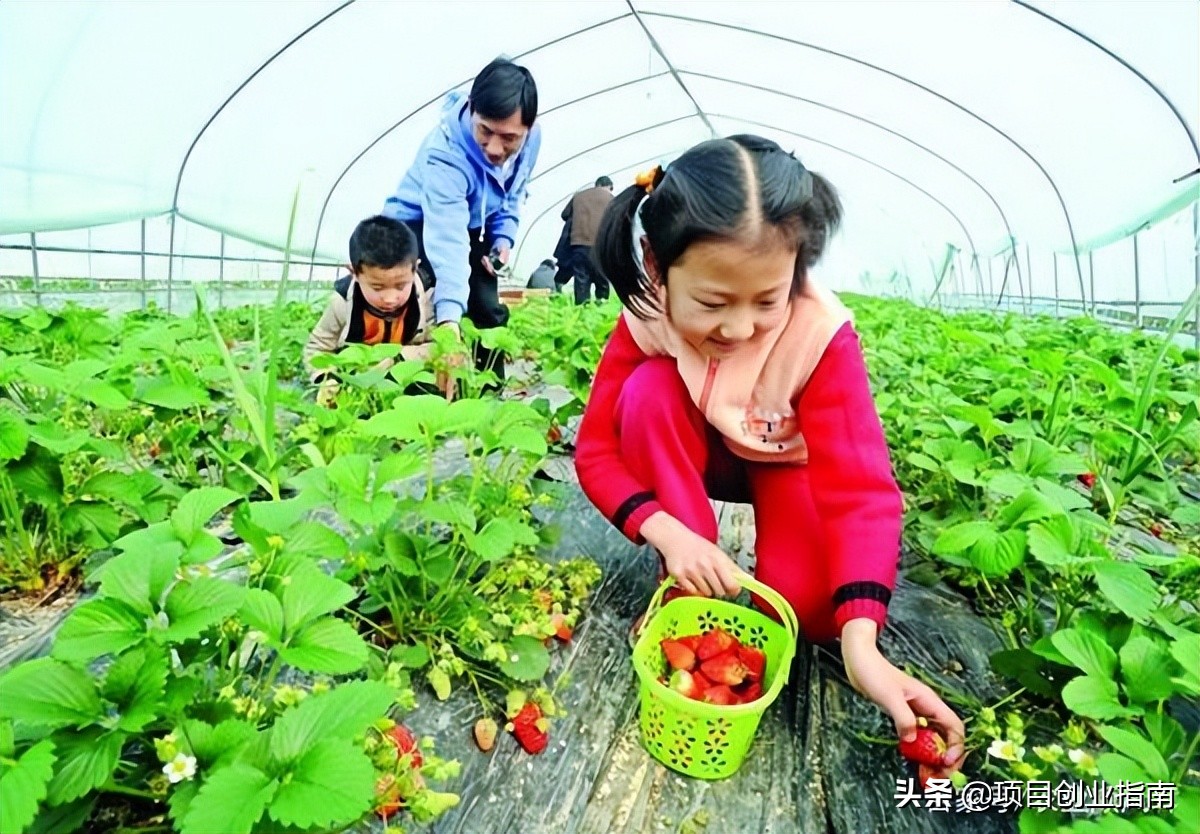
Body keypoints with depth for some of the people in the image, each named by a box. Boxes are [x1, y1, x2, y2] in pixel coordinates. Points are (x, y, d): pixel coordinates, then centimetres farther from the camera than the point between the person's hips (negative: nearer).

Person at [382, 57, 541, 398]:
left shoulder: (532, 137, -20)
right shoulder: (445, 152, -39)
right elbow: (447, 239, -50)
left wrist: (504, 236, -15)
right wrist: (449, 317, -62)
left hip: (474, 228, 5)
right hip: (416, 225, -5)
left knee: (490, 314, 3)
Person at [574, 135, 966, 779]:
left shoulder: (822, 335, -32)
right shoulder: (645, 324, -27)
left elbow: (859, 488, -36)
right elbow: (597, 449, -23)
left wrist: (860, 641, -47)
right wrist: (667, 533, -41)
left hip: (786, 465, -1)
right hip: (694, 460, 2)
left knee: (813, 609, -28)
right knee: (649, 388, -32)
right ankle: (692, 587, -19)